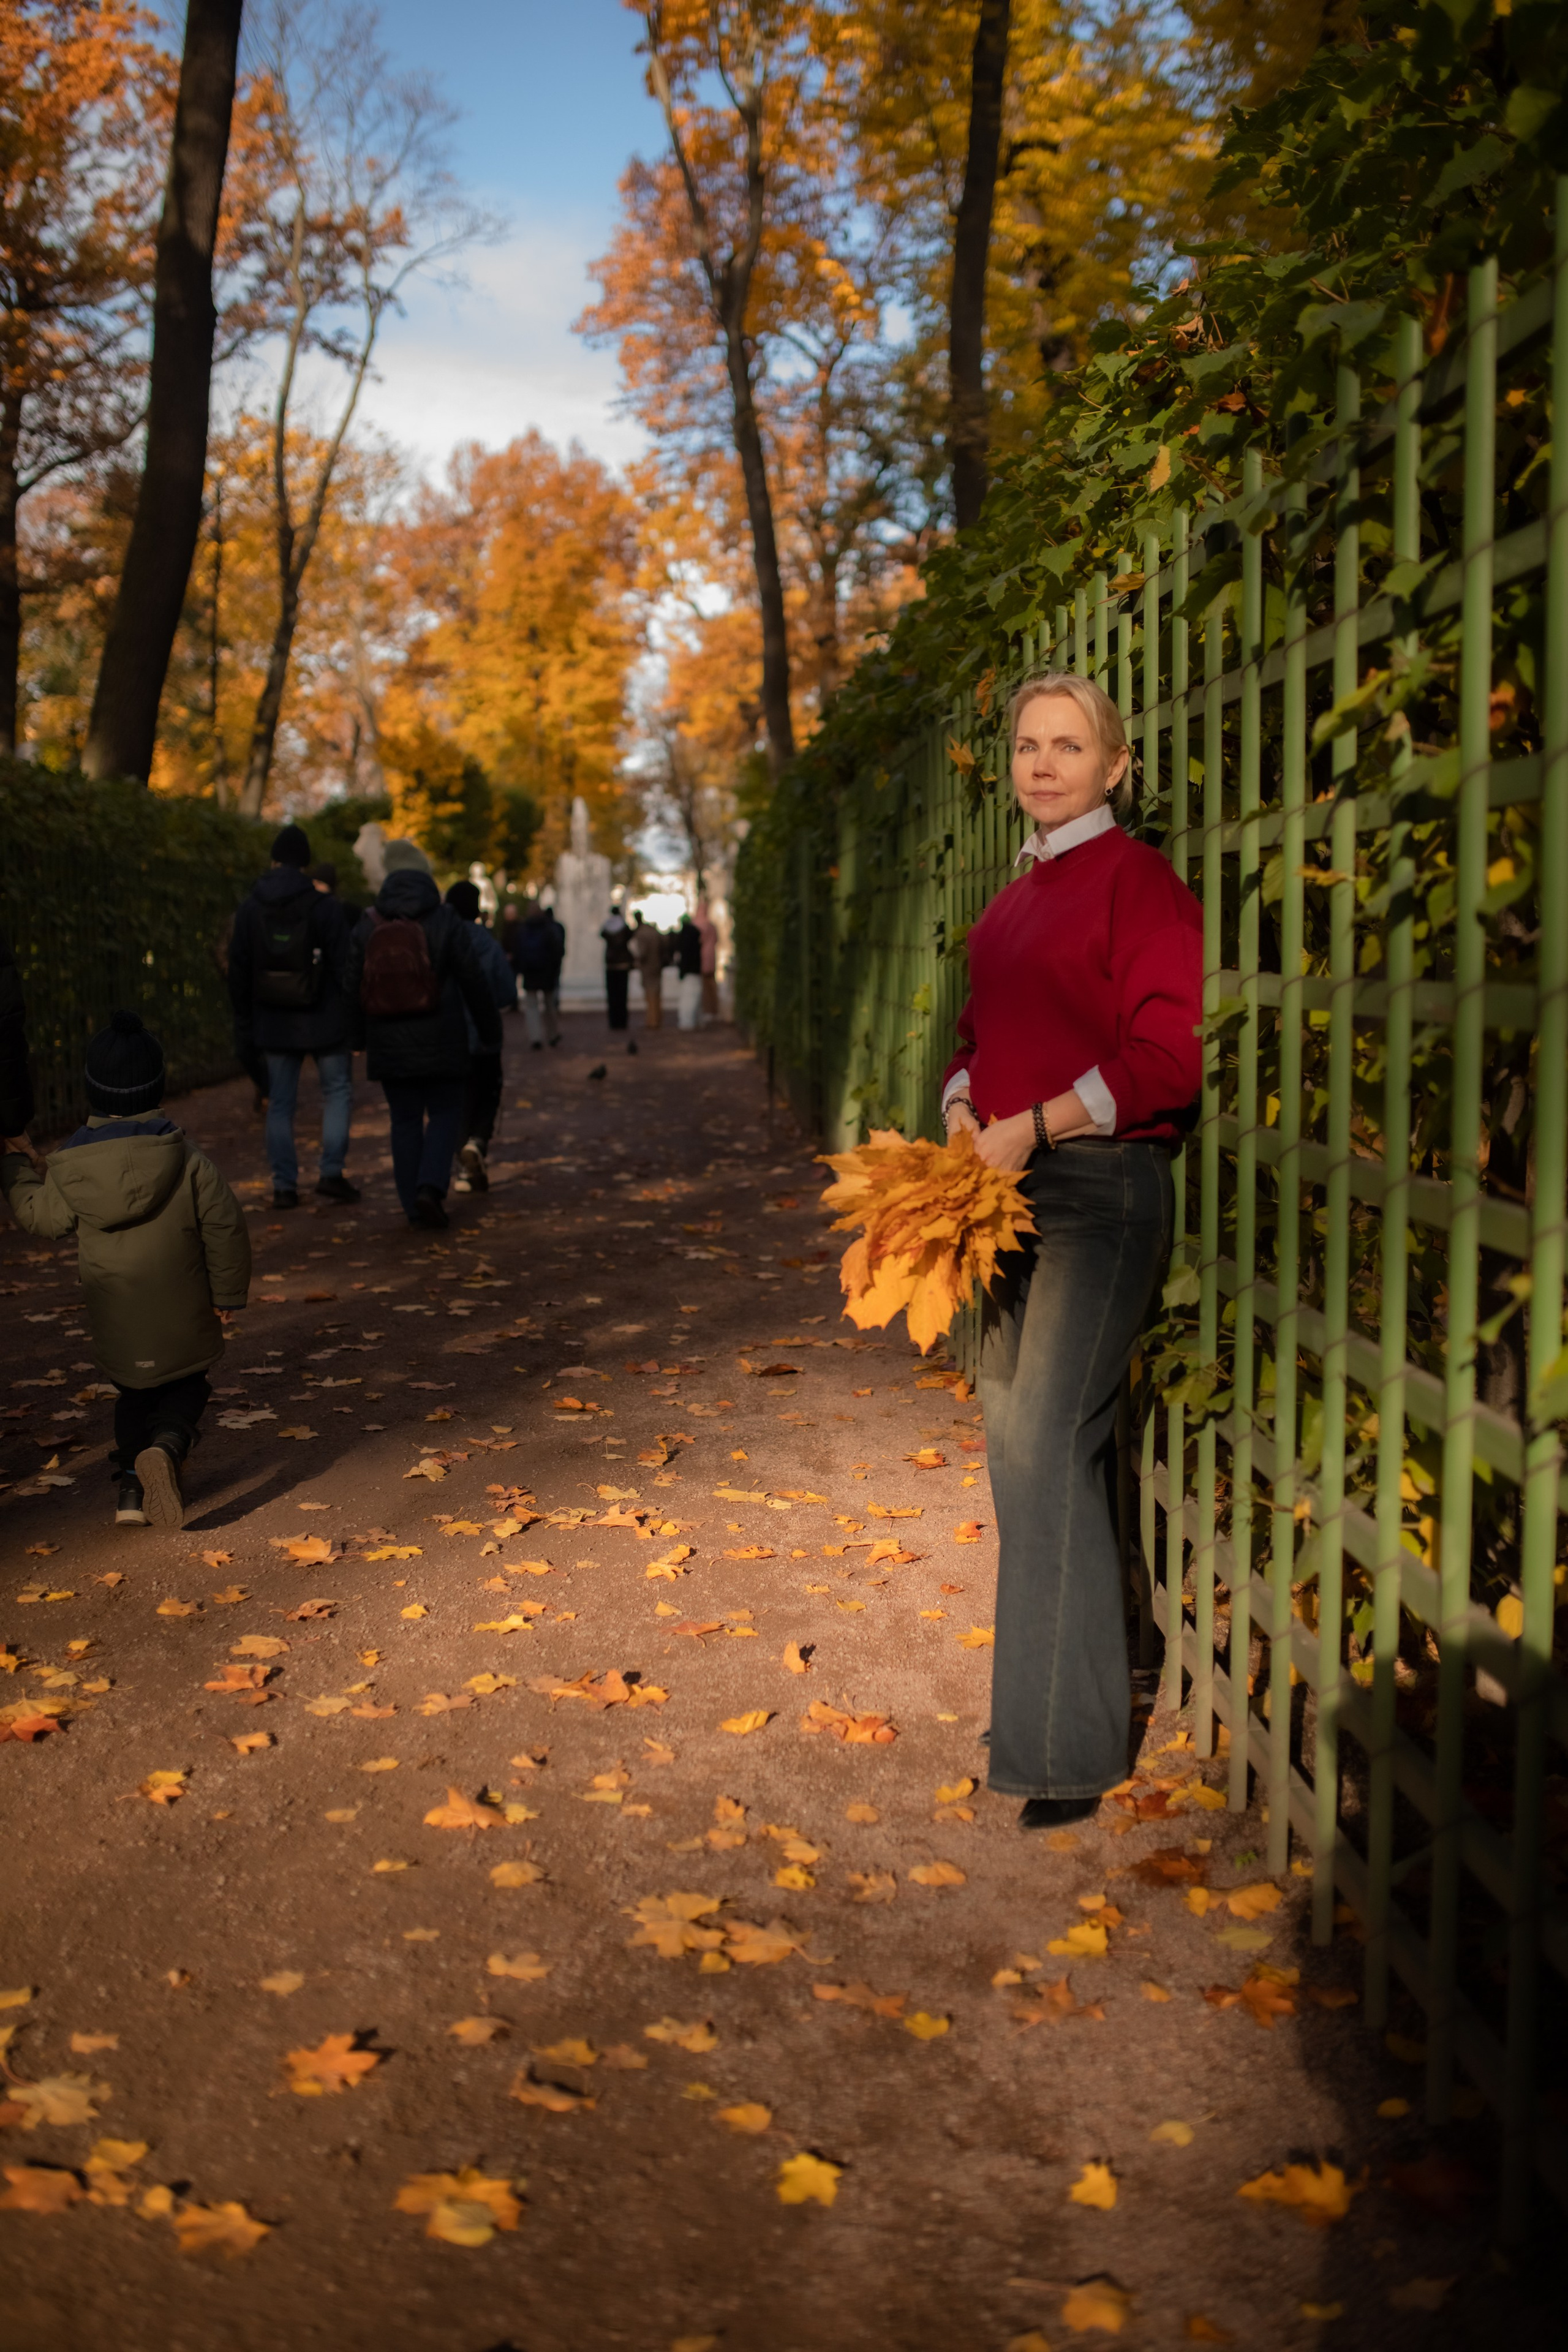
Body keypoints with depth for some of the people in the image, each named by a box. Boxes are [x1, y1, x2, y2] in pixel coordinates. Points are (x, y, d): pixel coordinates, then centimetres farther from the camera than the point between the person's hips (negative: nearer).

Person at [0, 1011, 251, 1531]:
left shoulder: (69, 1168, -9)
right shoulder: (186, 1160, -11)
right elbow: (224, 1224, -9)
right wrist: (228, 1293, 2)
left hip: (116, 1323, 1)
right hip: (184, 1320, -1)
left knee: (134, 1396, 23)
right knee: (186, 1389, 17)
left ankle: (132, 1487, 11)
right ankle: (168, 1446, -14)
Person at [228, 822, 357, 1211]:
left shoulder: (250, 909, 3)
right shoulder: (325, 907, -8)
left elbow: (238, 976, 7)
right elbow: (344, 969, -10)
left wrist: (244, 1030, 13)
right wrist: (353, 1018, -2)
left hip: (274, 1025, 3)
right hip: (324, 1022, -3)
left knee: (280, 1105, 9)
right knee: (337, 1091, 12)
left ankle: (284, 1185, 8)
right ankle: (331, 1172, 3)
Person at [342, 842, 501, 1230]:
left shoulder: (366, 926, 1)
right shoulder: (448, 924, -7)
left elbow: (352, 987, 6)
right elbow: (475, 984, -5)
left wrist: (364, 1036, 20)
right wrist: (490, 1033, 7)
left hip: (388, 1043, 2)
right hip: (440, 1044, -2)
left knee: (404, 1121, 10)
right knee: (445, 1114, 10)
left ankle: (413, 1205, 10)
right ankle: (431, 1186, -10)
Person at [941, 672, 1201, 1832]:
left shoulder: (1138, 879, -8)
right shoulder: (1015, 898, 18)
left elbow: (1169, 1055, -16)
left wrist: (1033, 1128, -17)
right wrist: (965, 1117, 3)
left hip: (1101, 1188, -8)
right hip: (1013, 1186, 9)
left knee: (1051, 1446, -11)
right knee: (1019, 1439, 11)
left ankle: (1069, 1745, -2)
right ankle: (1063, 1677, 25)